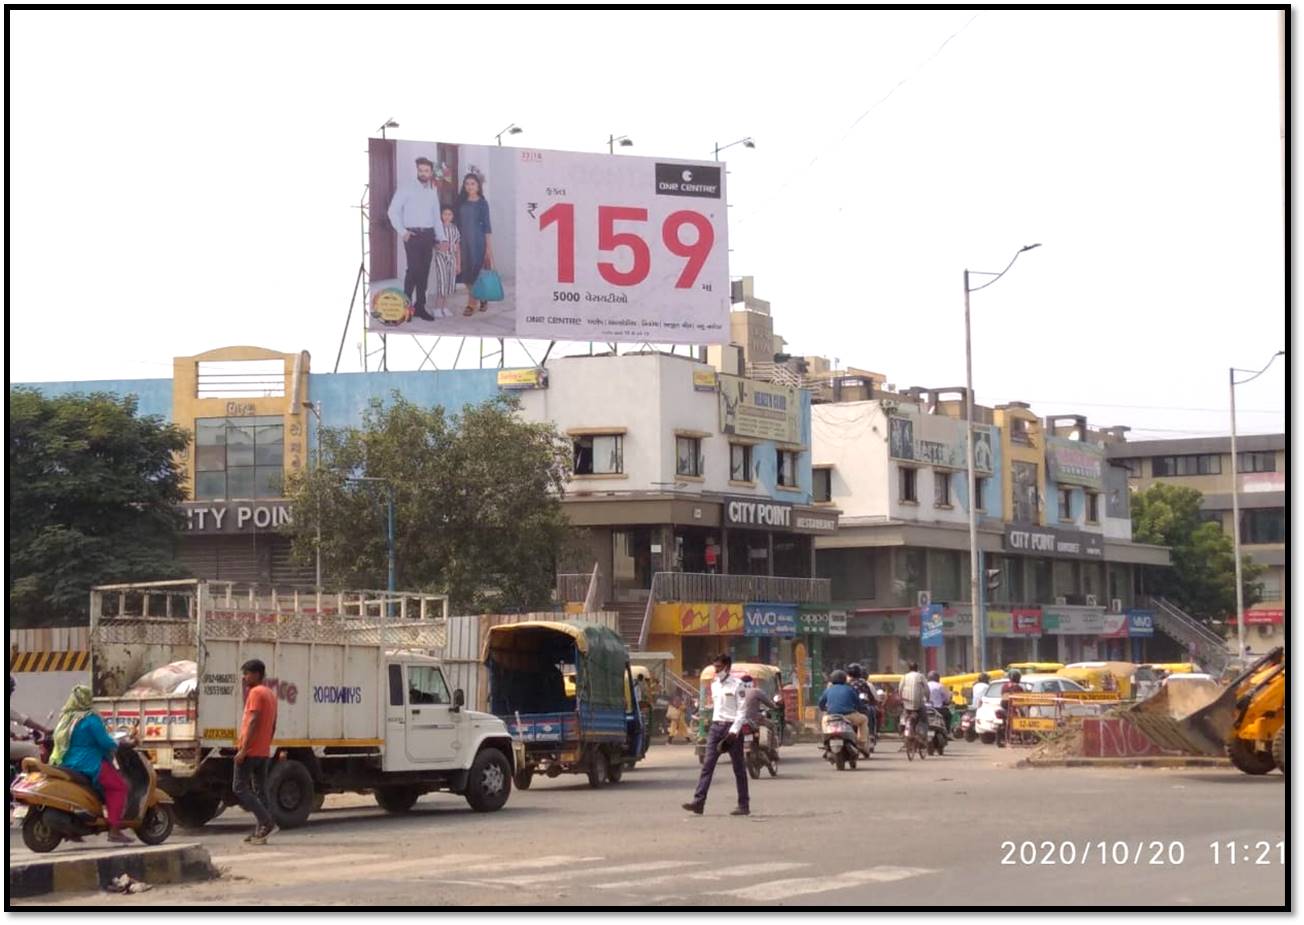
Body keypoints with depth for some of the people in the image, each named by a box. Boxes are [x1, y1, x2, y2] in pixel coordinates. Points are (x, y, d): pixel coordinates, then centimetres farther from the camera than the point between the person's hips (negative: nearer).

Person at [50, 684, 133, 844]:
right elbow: (105, 741, -18)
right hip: (89, 764, -9)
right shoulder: (90, 718, -14)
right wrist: (115, 746, 3)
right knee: (118, 786, -7)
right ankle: (114, 830, -17)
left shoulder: (65, 718, 13)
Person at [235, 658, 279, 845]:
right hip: (264, 752, 9)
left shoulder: (256, 692, -12)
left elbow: (253, 722, -20)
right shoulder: (270, 694, 18)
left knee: (239, 788, -6)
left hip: (250, 751, -9)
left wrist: (243, 749, -22)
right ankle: (261, 832, 5)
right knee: (260, 791, 8)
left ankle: (267, 822, -16)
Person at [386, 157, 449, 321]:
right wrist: (402, 231, -8)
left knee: (424, 272, 5)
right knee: (414, 269, -15)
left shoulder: (433, 192, 14)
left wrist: (442, 238, 6)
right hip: (412, 235, -5)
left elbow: (437, 218, 17)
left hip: (428, 235, 5)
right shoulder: (407, 190, -1)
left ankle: (420, 307, 11)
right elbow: (393, 211, -2)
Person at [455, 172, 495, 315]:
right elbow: (459, 223, 11)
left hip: (478, 240, -5)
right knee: (466, 270, 5)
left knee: (475, 270, -6)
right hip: (464, 240, 5)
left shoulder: (482, 203, -2)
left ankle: (472, 304, -2)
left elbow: (487, 226, -3)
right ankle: (482, 299, 21)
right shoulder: (461, 202, 9)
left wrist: (489, 247, -7)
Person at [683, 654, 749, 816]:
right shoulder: (714, 685, 15)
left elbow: (742, 710, -10)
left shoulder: (737, 684, -6)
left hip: (731, 727, -6)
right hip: (716, 726, 6)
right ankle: (699, 801, -10)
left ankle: (744, 804, 6)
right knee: (707, 764, -4)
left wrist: (734, 730, -18)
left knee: (738, 767, 1)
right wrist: (717, 724, 16)